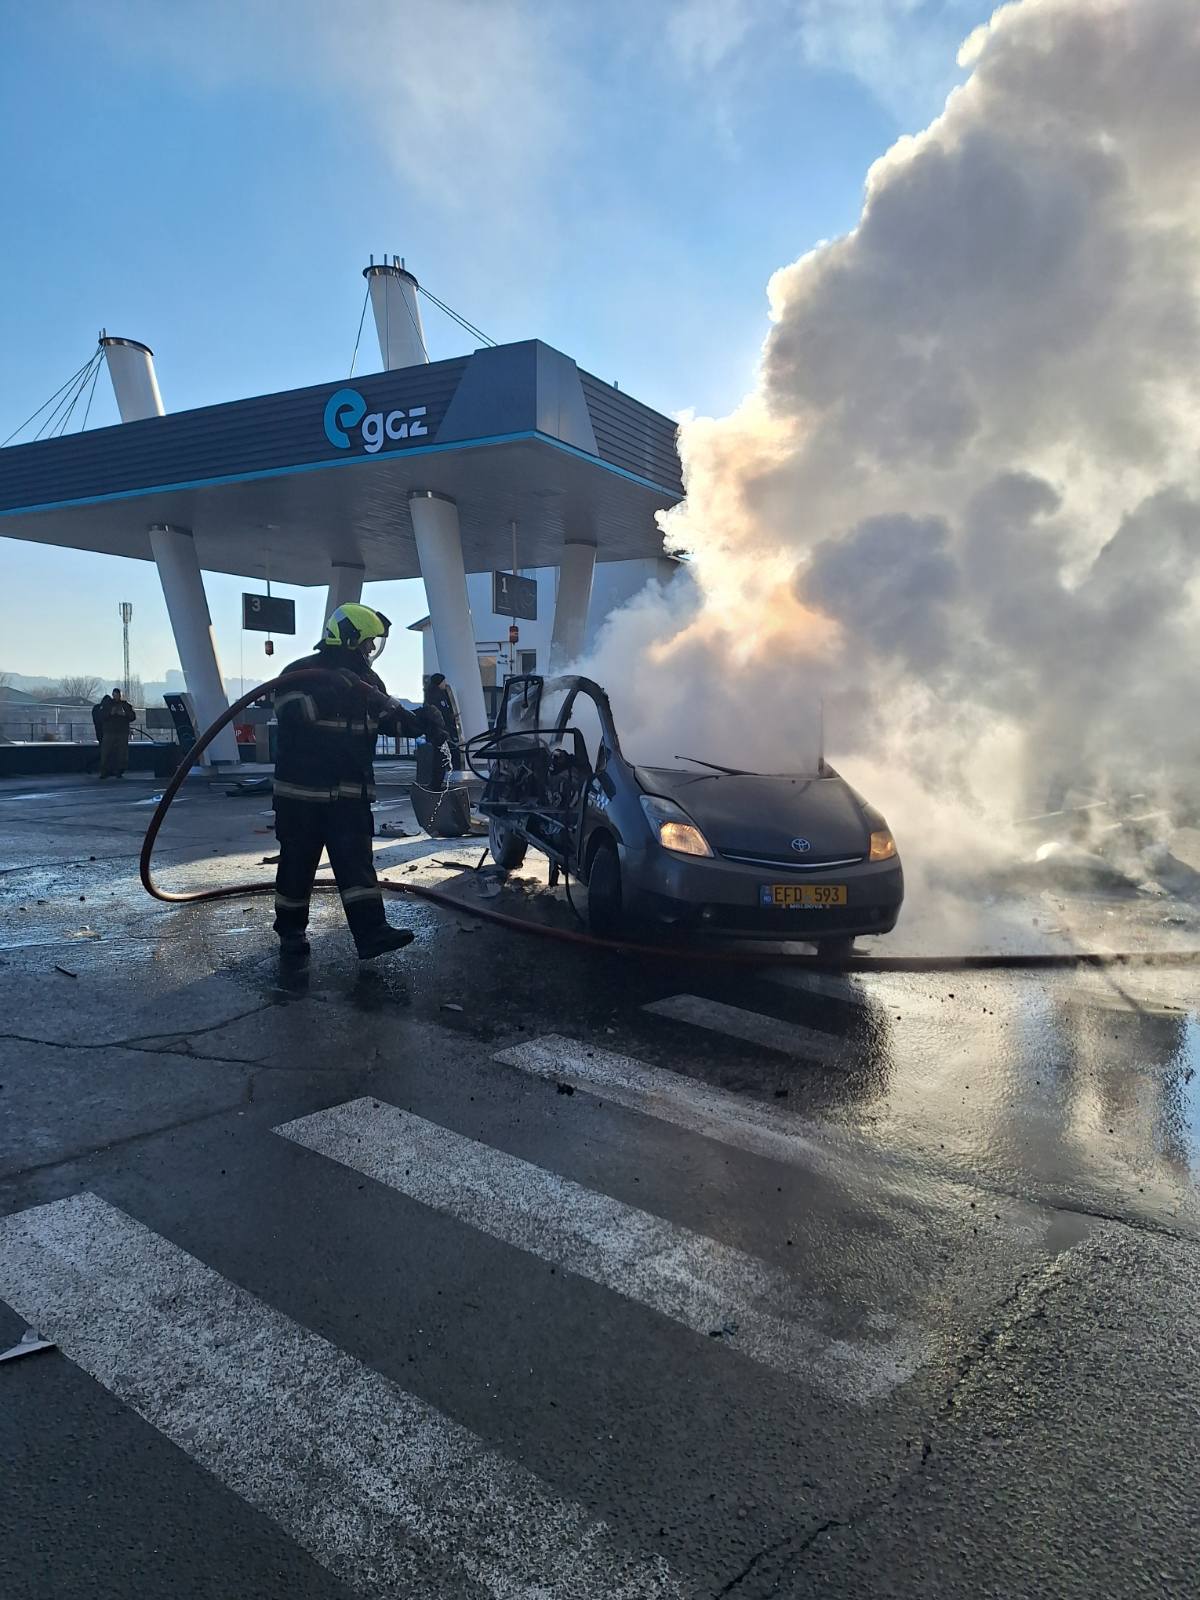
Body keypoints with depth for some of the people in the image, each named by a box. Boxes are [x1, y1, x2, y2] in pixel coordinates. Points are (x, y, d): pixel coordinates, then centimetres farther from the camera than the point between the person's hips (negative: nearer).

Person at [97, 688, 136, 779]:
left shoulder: (125, 705, 10)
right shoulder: (106, 703, 8)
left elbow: (133, 717, 4)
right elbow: (100, 716, -1)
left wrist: (125, 714, -13)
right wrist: (110, 713, -17)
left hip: (122, 733, 1)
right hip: (108, 732, -1)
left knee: (121, 753, -2)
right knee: (105, 753, -6)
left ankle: (119, 772, 6)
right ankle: (104, 772, -4)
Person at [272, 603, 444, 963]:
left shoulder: (366, 681, 12)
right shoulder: (300, 674, -8)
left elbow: (390, 716, 16)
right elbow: (293, 714, -23)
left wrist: (420, 721, -2)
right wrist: (327, 690, -30)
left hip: (351, 792, 5)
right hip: (302, 790, -5)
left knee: (356, 860, -3)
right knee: (298, 863, 5)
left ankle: (371, 931, -8)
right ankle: (291, 931, 20)